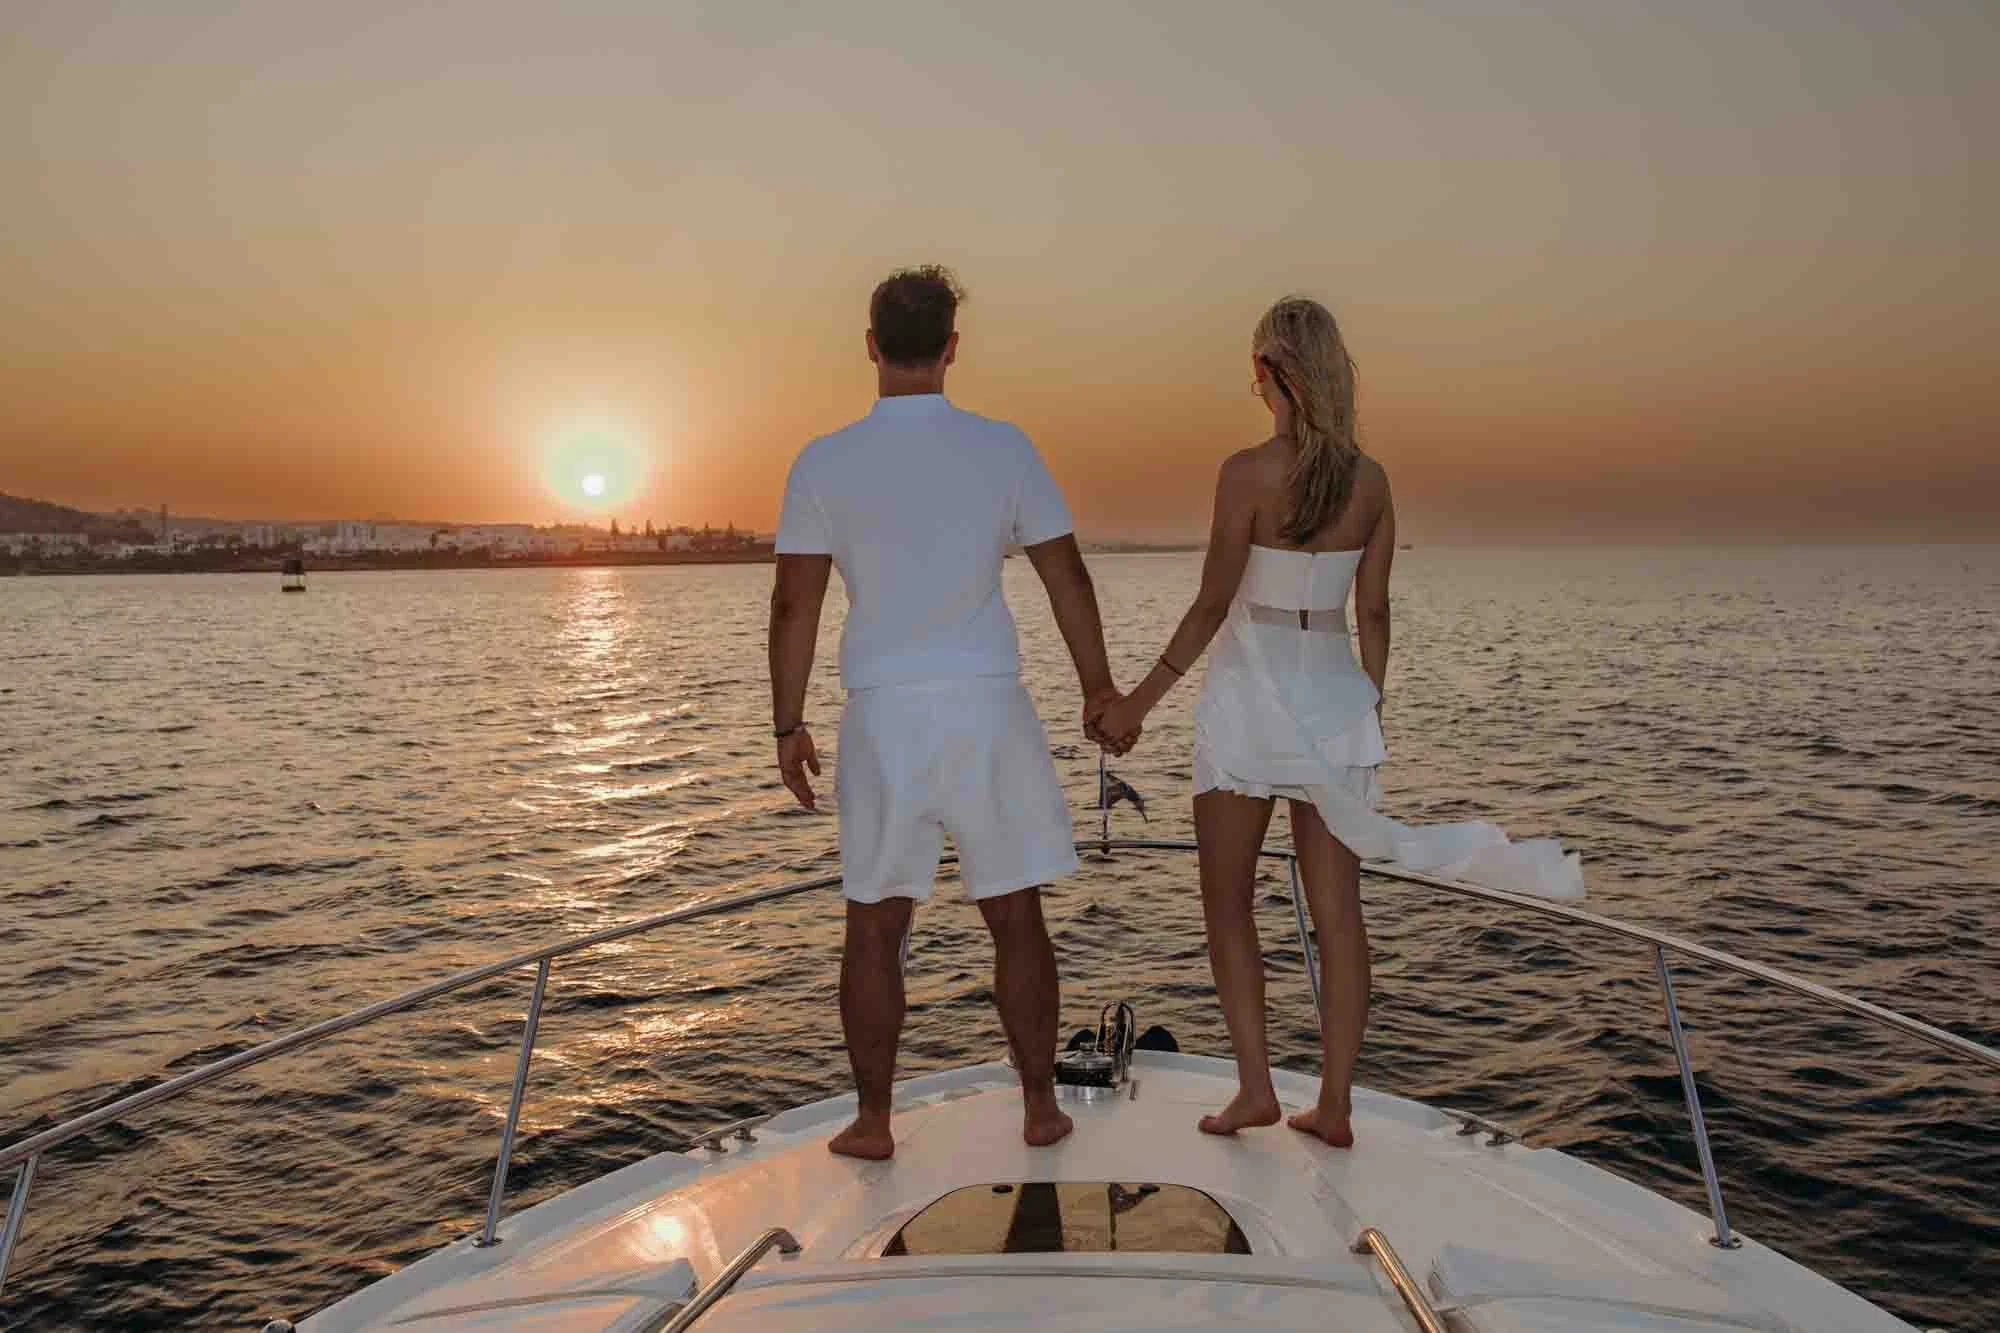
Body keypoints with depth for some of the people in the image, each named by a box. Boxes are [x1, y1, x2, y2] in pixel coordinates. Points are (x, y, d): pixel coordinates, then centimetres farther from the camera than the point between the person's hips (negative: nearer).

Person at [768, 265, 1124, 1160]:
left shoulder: (823, 464, -3)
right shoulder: (1003, 448, -1)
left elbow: (795, 603, -3)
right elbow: (1066, 575, 2)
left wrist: (787, 726, 6)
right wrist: (1098, 687, 13)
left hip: (883, 716, 0)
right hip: (987, 707, 1)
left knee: (875, 926, 11)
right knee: (1016, 919, 12)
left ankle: (873, 1121, 19)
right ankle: (1040, 1109, 22)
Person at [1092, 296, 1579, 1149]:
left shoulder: (1248, 471, -13)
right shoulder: (1371, 481, 3)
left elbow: (1211, 606, -13)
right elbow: (1374, 614, 5)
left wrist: (1137, 703, -6)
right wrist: (1370, 712, 15)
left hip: (1249, 695, -5)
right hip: (1334, 696, 5)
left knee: (1227, 902, 10)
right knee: (1337, 911, 8)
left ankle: (1255, 1086, 8)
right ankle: (1334, 1106, 14)